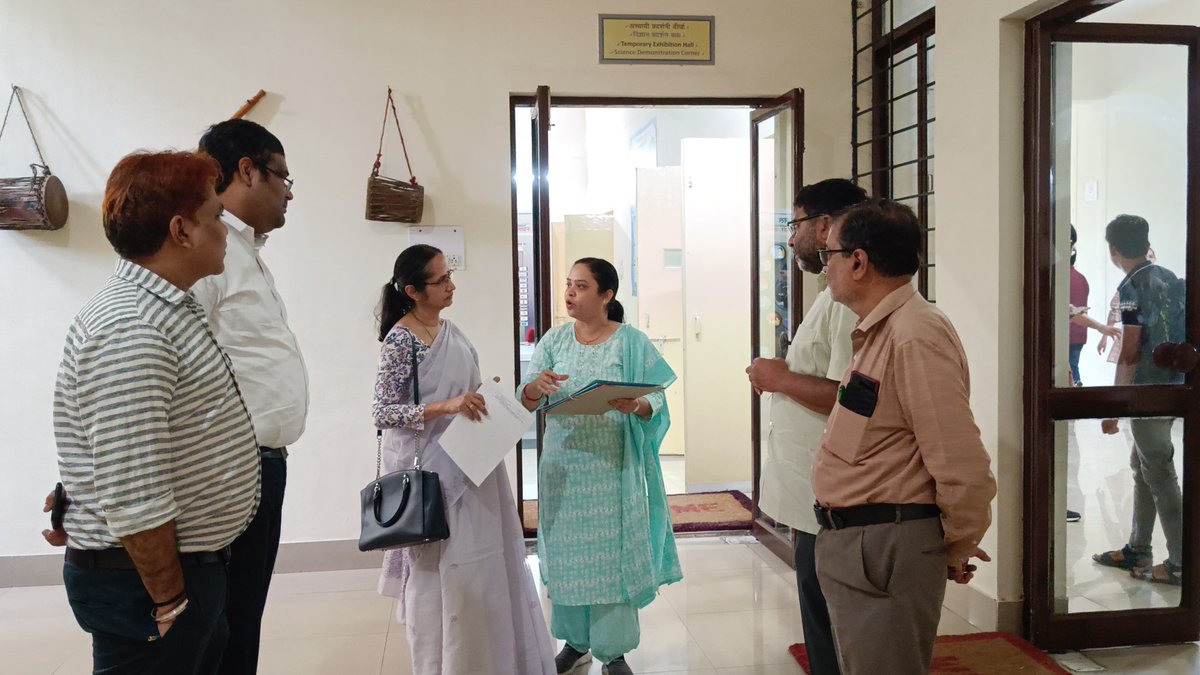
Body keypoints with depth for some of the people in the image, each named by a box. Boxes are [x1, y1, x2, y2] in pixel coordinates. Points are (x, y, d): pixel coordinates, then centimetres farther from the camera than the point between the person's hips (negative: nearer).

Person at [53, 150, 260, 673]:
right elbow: (133, 499, -27)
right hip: (145, 578, -10)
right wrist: (169, 601, -17)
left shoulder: (170, 309, 9)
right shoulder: (127, 331, -24)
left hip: (193, 565, 10)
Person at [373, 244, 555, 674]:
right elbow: (383, 413, -17)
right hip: (430, 470, -7)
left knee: (480, 568, 13)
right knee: (441, 574, 1)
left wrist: (479, 398, 2)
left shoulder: (450, 331, 10)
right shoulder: (400, 338, -13)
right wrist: (447, 407, -26)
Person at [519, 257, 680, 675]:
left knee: (613, 555, 3)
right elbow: (525, 402, 2)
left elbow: (657, 402, -5)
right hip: (563, 468, 3)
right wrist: (537, 386, -20)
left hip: (613, 469, -3)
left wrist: (636, 406, -26)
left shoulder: (631, 341, -3)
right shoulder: (554, 340, 6)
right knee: (567, 554, 9)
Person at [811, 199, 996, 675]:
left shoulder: (915, 336, -22)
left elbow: (963, 467, -23)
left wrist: (957, 551, -10)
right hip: (849, 540, 10)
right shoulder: (876, 333, 12)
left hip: (884, 547, -10)